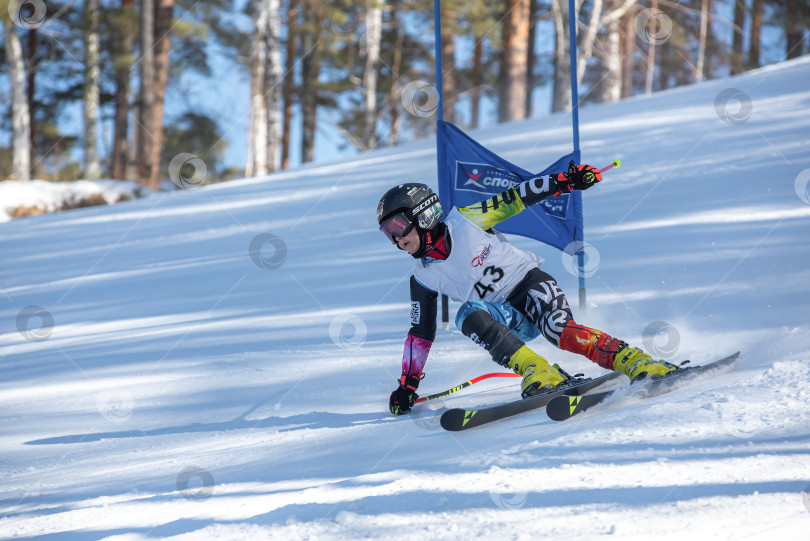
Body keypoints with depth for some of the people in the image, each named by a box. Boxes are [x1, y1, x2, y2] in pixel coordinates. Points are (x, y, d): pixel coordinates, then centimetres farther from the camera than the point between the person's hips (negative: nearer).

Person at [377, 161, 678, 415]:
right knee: (468, 315, -29)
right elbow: (421, 333, 10)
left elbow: (515, 198, -4)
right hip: (506, 318, 3)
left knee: (560, 331, -33)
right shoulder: (423, 278, 2)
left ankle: (636, 362, -38)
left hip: (528, 282, -3)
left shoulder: (463, 222, -9)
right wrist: (408, 385, 6)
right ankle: (538, 374, -39)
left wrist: (564, 182, -12)